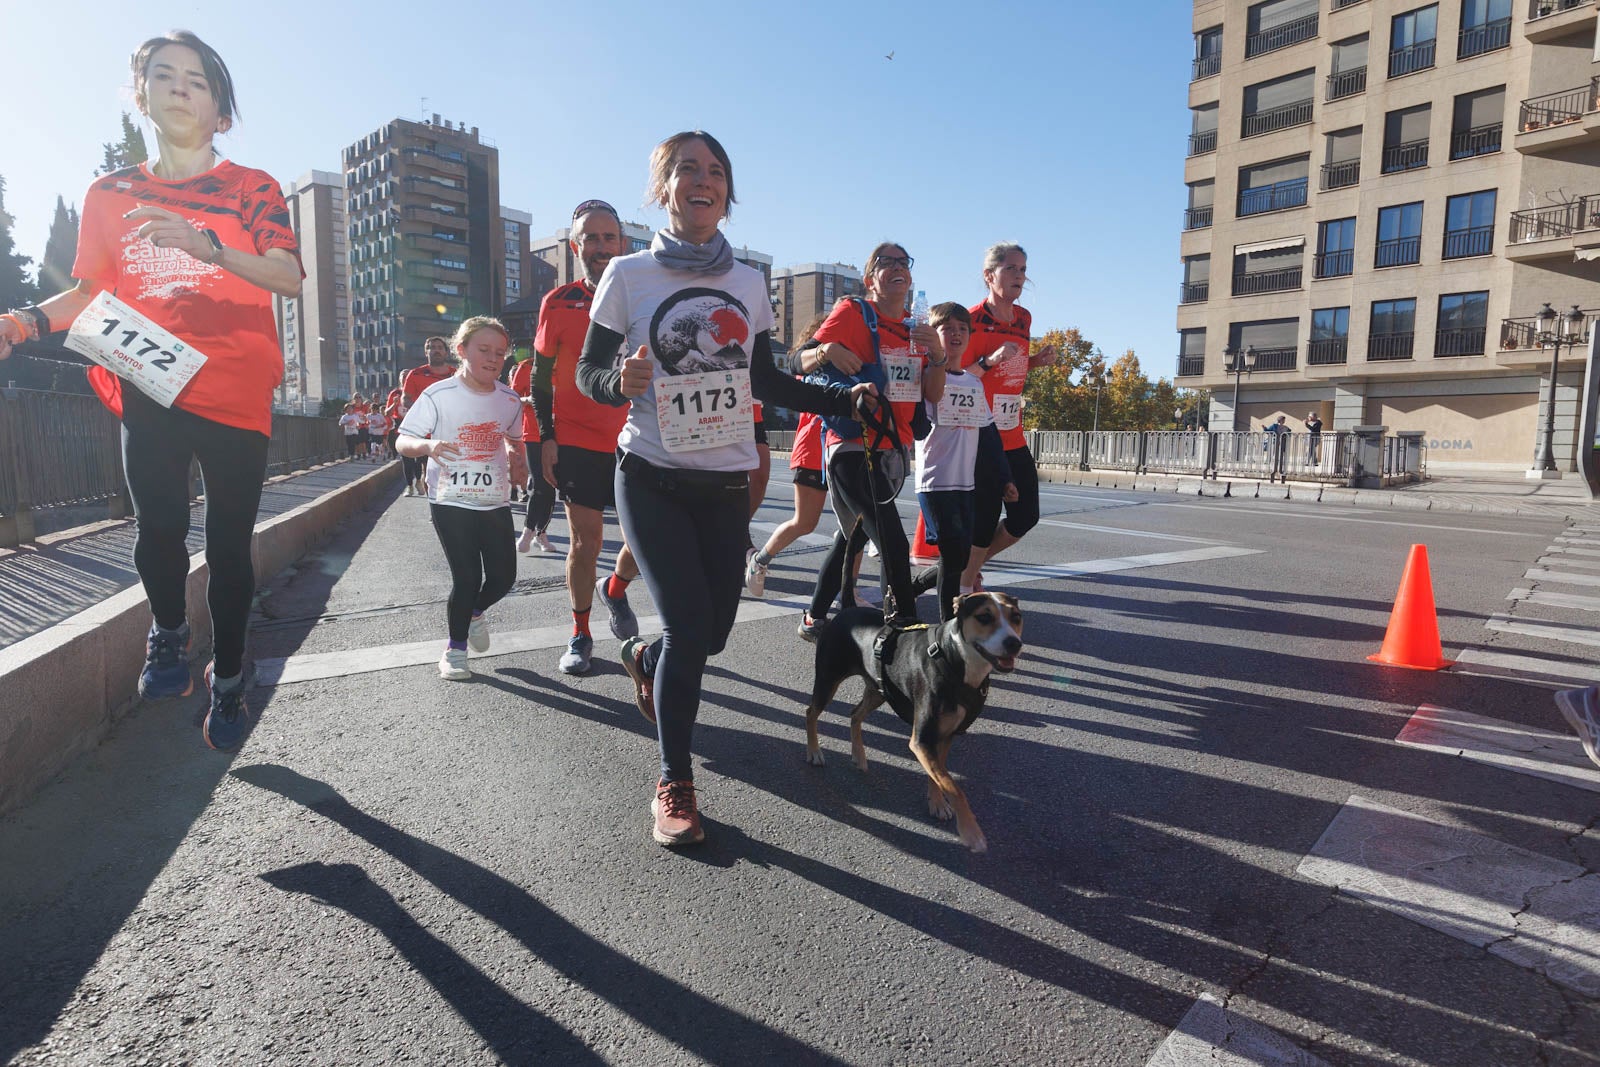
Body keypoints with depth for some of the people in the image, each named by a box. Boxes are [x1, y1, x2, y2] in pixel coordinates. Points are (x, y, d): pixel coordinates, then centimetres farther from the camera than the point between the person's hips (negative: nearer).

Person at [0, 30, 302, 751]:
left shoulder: (251, 188, 9)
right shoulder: (111, 194, 17)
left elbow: (289, 278, -7)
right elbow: (88, 292, 17)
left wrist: (203, 242, -21)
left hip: (236, 393, -2)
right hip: (149, 390, 2)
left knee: (229, 546, 1)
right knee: (159, 529, -15)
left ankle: (228, 678, 19)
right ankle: (169, 635, 17)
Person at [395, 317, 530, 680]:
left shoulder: (510, 400, 2)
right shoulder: (438, 396, -9)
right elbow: (403, 442, -7)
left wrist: (518, 464, 1)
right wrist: (428, 445, -29)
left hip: (495, 501, 4)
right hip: (450, 501, -4)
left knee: (503, 576, 4)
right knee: (467, 577, -5)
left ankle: (471, 611, 37)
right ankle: (455, 648, 16)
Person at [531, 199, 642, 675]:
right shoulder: (558, 302, 0)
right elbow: (541, 377, 5)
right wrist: (547, 438, -3)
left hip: (632, 442, 2)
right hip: (576, 442, -2)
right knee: (586, 541, 0)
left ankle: (614, 588, 31)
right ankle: (580, 635, 19)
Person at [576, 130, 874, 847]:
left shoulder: (748, 283, 9)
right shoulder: (629, 274, -1)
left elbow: (765, 381, 14)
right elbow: (587, 372, 0)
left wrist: (844, 399, 4)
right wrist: (622, 381, -23)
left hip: (727, 480, 4)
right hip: (653, 478, -4)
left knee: (713, 630, 7)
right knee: (689, 626, -11)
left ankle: (645, 658, 44)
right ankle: (674, 784, 9)